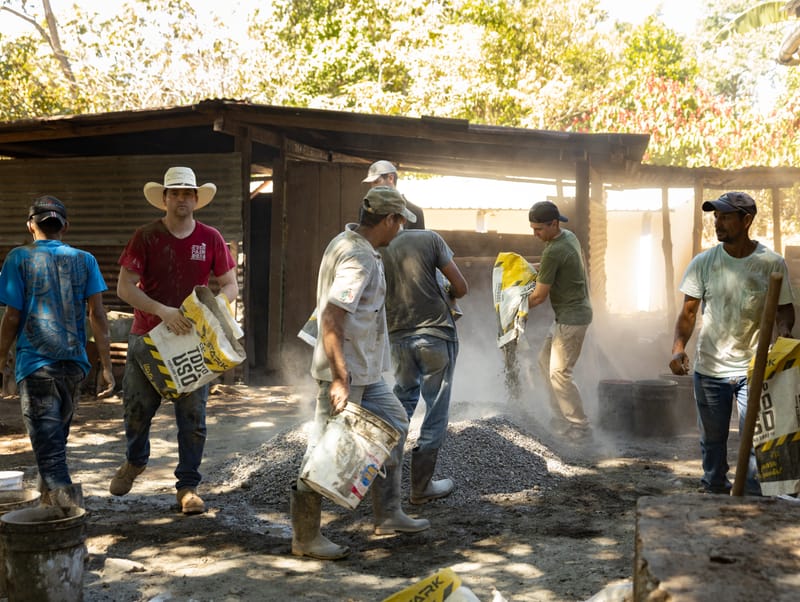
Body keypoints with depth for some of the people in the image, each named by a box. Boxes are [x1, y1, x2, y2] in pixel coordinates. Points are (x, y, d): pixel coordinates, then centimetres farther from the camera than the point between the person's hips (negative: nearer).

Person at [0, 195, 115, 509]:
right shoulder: (84, 260, 3)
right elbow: (97, 315, -2)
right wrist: (106, 366, 1)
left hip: (36, 361, -4)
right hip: (74, 361, 4)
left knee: (45, 433, -3)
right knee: (59, 429, 21)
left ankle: (61, 487, -23)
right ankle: (50, 491, 36)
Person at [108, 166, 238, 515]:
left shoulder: (211, 239, 0)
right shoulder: (146, 237, -4)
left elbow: (231, 286, 5)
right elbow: (125, 287, -9)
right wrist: (162, 310, -23)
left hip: (192, 338, 1)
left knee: (193, 416, 1)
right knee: (137, 408, 9)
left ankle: (188, 486, 13)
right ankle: (135, 461, 39)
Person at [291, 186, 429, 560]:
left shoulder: (347, 242, 10)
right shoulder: (359, 259, -21)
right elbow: (330, 319, -29)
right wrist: (340, 379, -30)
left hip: (364, 370, 11)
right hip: (347, 372, -11)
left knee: (393, 423, 18)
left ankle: (387, 515, 27)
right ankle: (304, 537, 9)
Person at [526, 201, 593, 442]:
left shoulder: (553, 252, -24)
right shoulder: (569, 236, 5)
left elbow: (539, 296, -18)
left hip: (571, 318, -10)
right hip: (568, 315, 10)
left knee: (559, 372, -7)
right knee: (545, 360, 17)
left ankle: (580, 428, 1)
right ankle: (561, 415, 24)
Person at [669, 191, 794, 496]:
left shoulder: (771, 263, -5)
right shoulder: (703, 263, -2)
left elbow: (784, 308, 4)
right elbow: (688, 312, -1)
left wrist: (783, 331, -18)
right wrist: (678, 346, -18)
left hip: (754, 369, -2)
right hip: (709, 368, 2)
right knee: (712, 440, 14)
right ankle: (714, 492, 31)